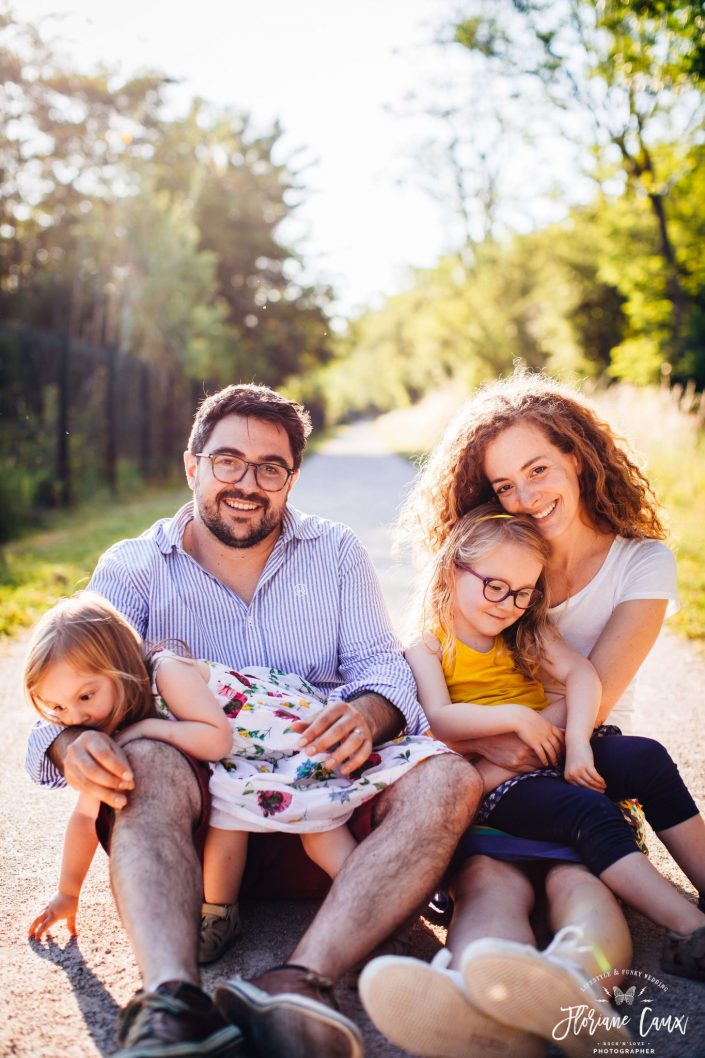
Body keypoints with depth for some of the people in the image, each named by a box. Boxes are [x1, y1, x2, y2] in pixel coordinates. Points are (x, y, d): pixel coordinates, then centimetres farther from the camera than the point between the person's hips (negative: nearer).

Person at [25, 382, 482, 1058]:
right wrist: (73, 743, -29)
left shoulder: (336, 552, 14)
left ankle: (300, 983, -46)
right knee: (147, 764, -34)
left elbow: (381, 662, 4)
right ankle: (171, 999, -53)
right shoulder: (131, 568, 8)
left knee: (448, 780, -28)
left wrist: (367, 713, -22)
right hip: (200, 805, -1)